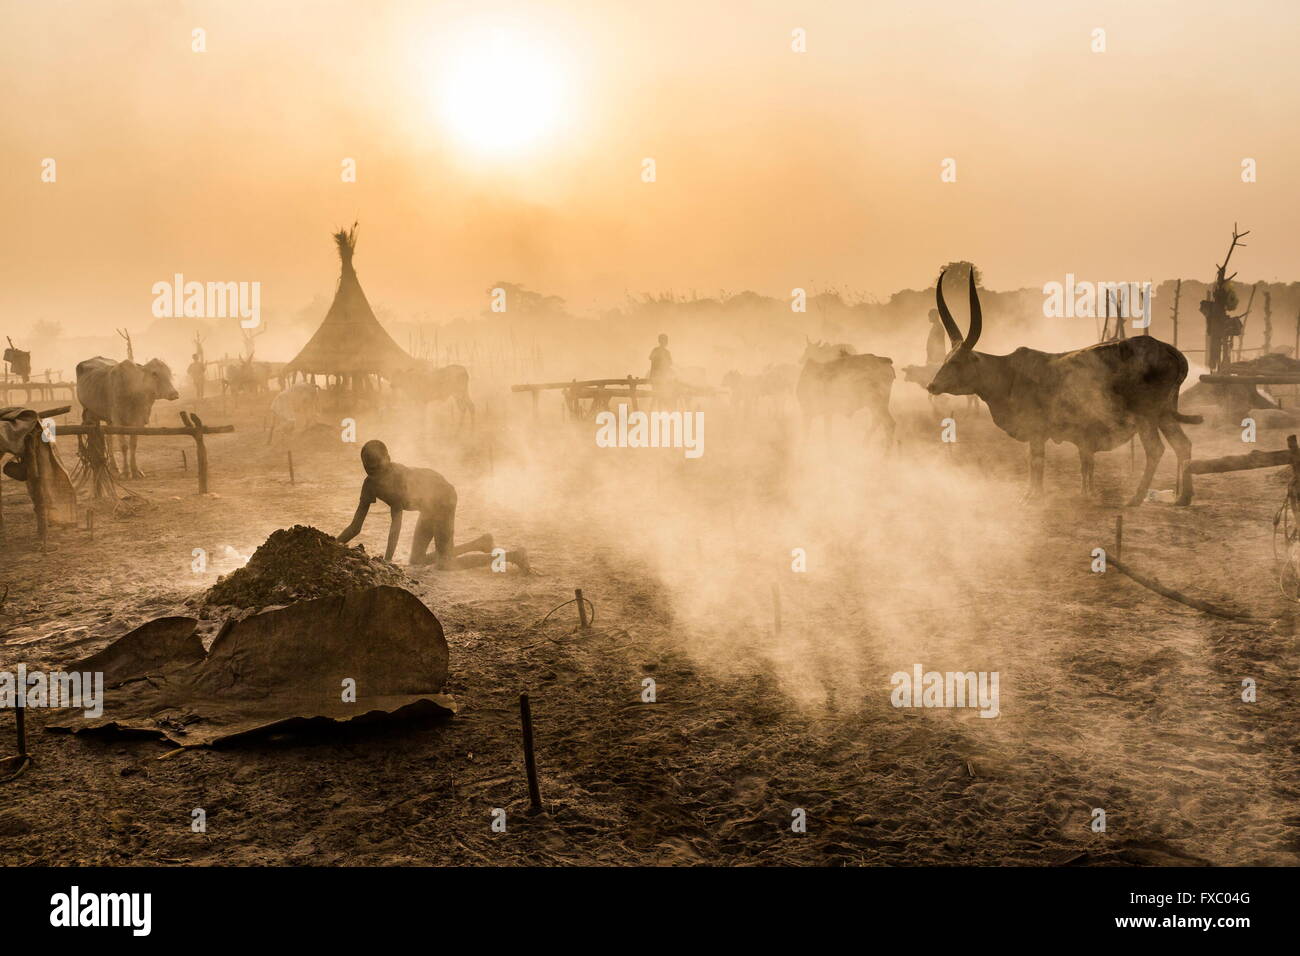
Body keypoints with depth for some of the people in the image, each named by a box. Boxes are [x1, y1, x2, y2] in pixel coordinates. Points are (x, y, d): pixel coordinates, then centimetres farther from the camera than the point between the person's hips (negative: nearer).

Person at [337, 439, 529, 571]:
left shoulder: (397, 475, -34)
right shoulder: (369, 485, -11)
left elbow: (396, 522, -38)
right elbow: (355, 528, -4)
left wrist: (387, 562, -41)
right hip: (430, 503, 9)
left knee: (445, 565, -8)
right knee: (417, 562, 15)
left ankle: (512, 556, -2)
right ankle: (481, 544, 27)